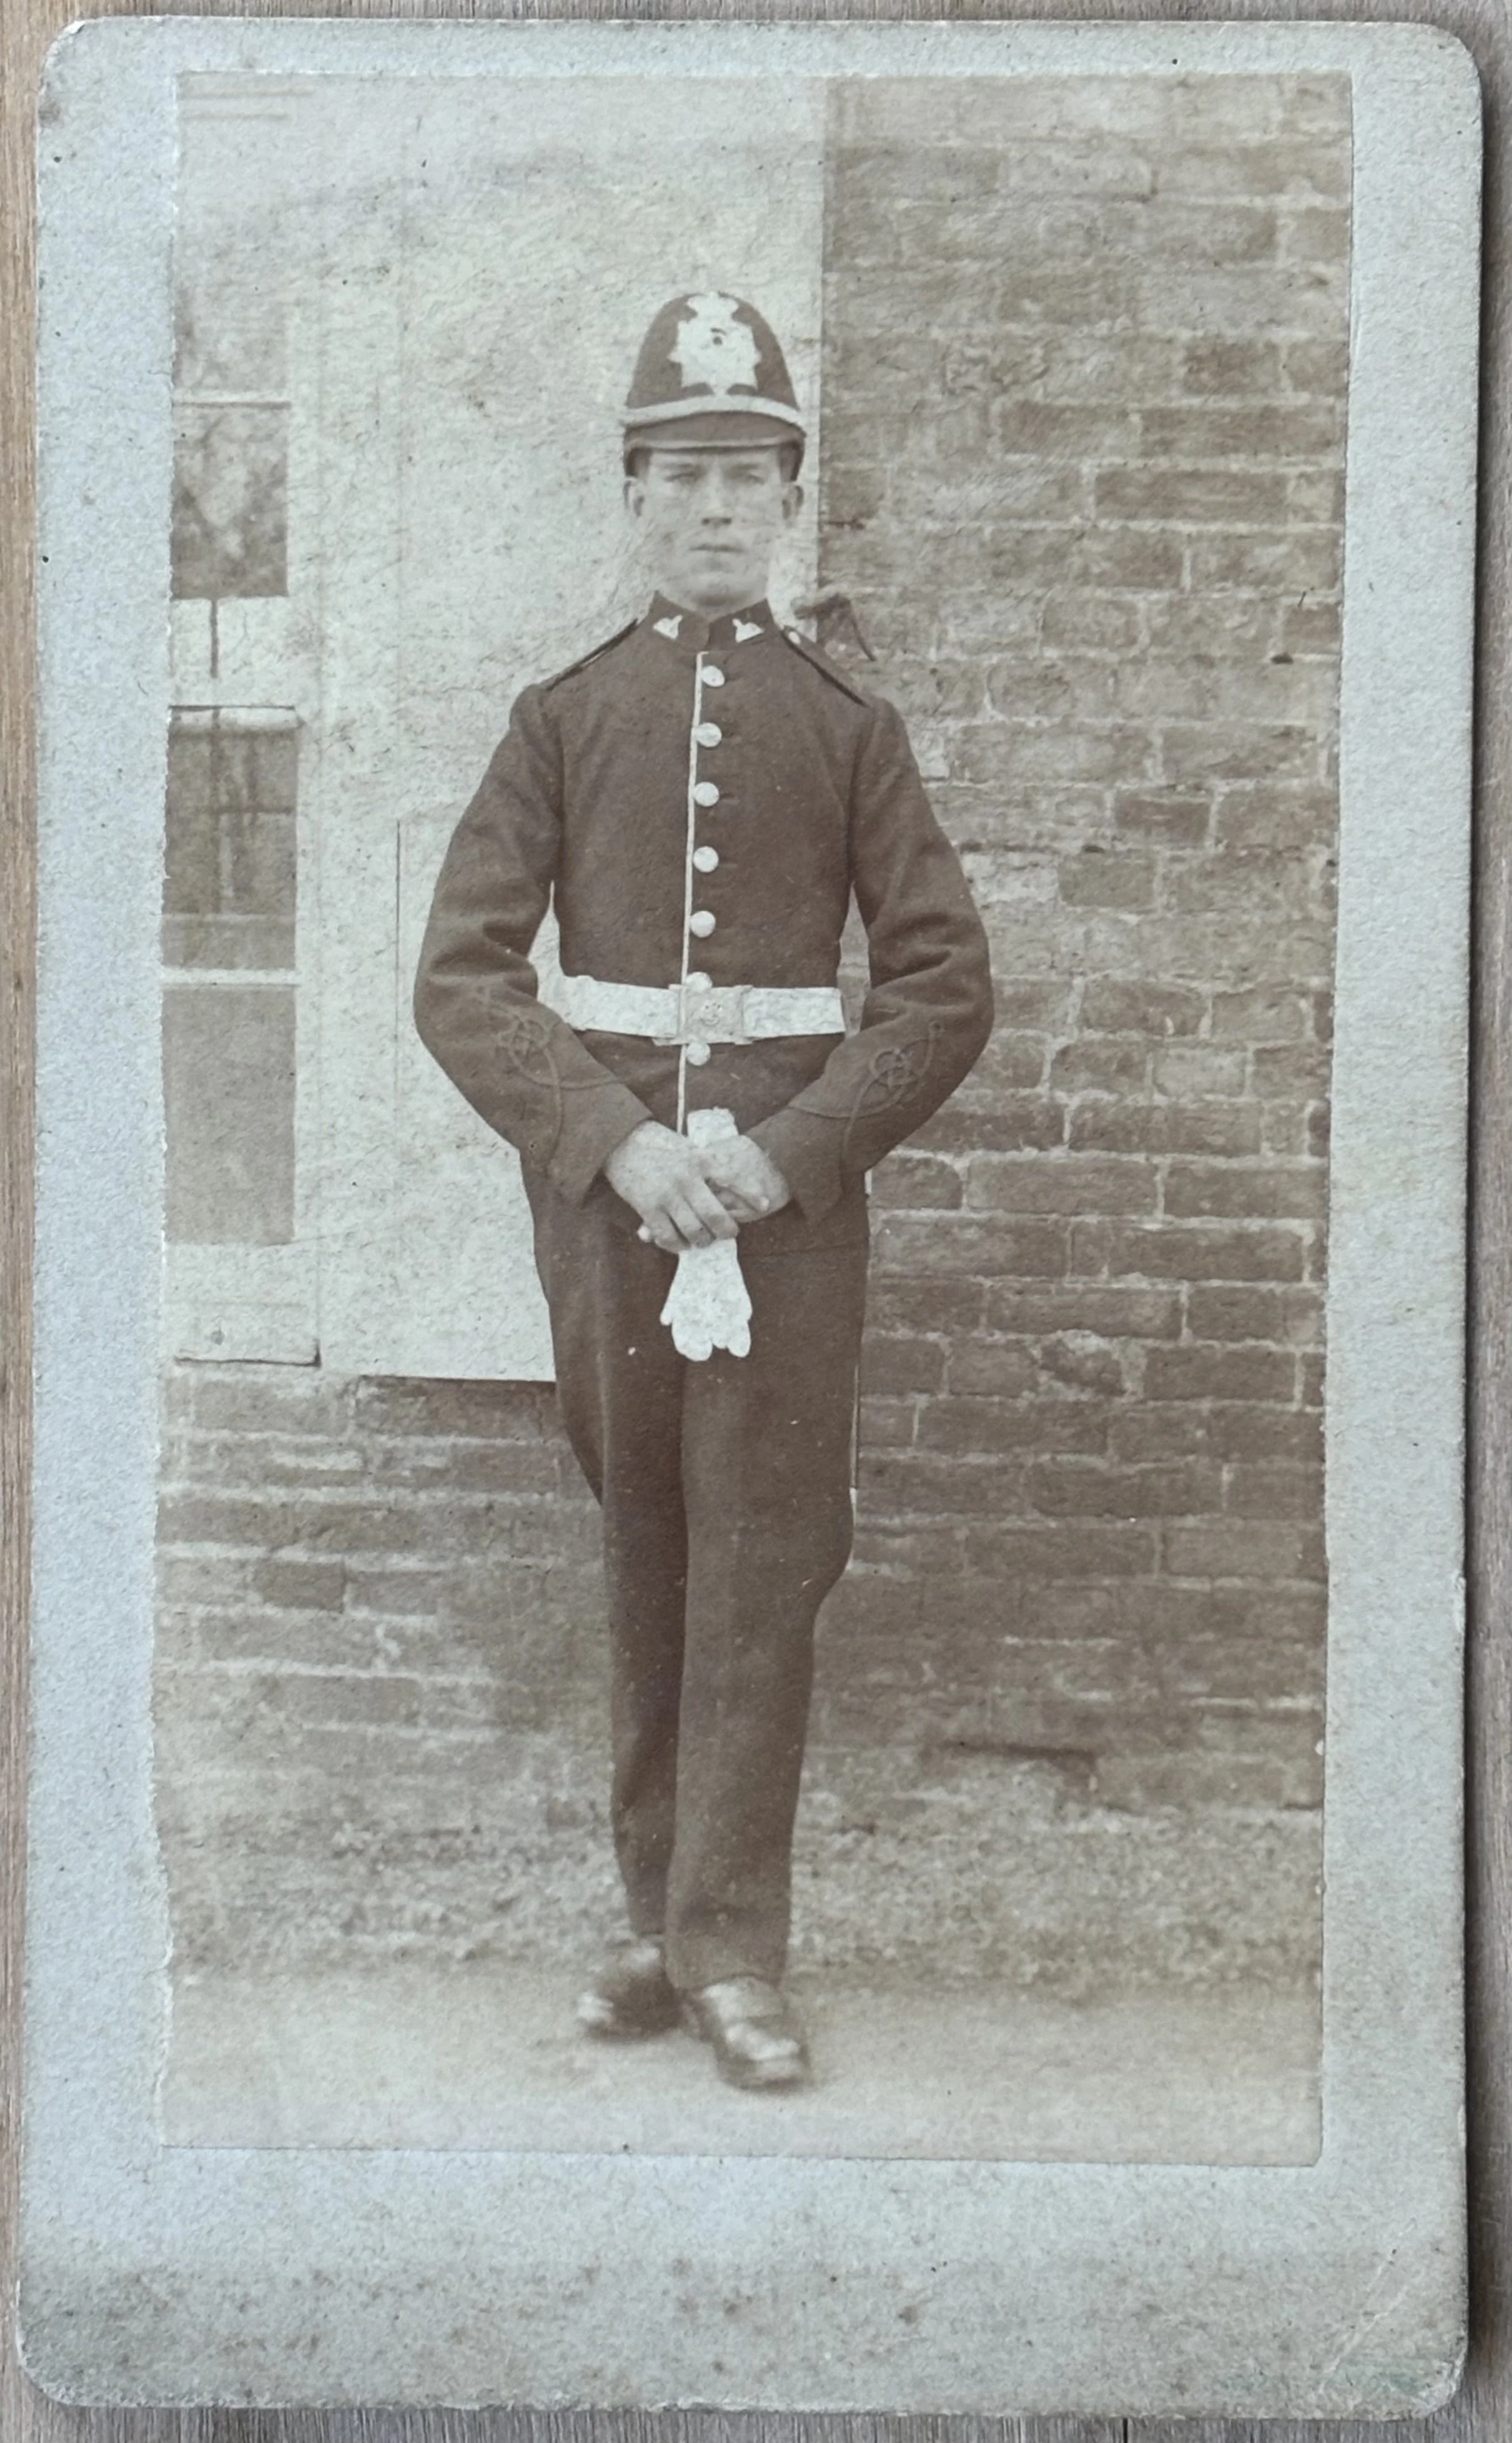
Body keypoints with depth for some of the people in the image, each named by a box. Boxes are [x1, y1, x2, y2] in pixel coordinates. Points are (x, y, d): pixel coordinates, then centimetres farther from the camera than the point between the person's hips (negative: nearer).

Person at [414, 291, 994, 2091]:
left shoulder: (847, 726, 5)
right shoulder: (563, 717, 6)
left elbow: (947, 983, 0)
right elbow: (463, 976, -1)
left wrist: (790, 1149, -13)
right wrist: (616, 1139, -14)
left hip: (793, 1182, -1)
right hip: (601, 1166, 1)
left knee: (760, 1566, -3)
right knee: (642, 1559, 8)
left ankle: (730, 1948, 1)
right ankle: (660, 1920, 19)